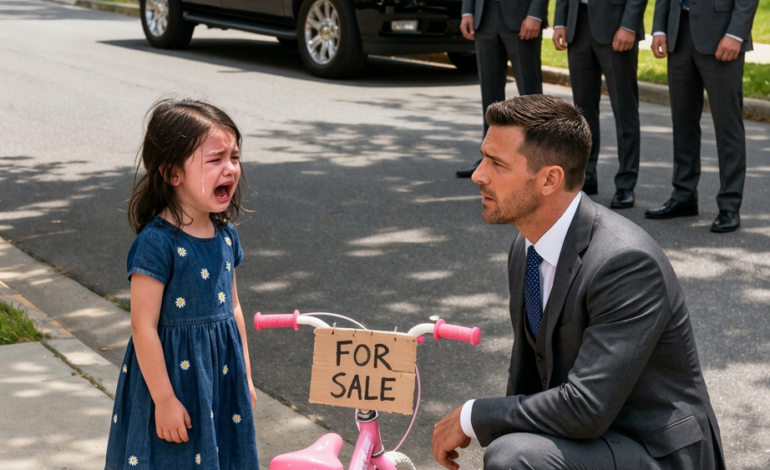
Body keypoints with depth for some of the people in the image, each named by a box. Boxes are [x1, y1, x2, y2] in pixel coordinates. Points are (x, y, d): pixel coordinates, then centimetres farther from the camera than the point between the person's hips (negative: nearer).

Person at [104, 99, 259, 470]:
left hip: (221, 377, 7)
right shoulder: (157, 243, -20)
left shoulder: (225, 235, 3)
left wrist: (245, 376, 17)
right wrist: (164, 399, -17)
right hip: (174, 374, -7)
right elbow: (143, 327, -19)